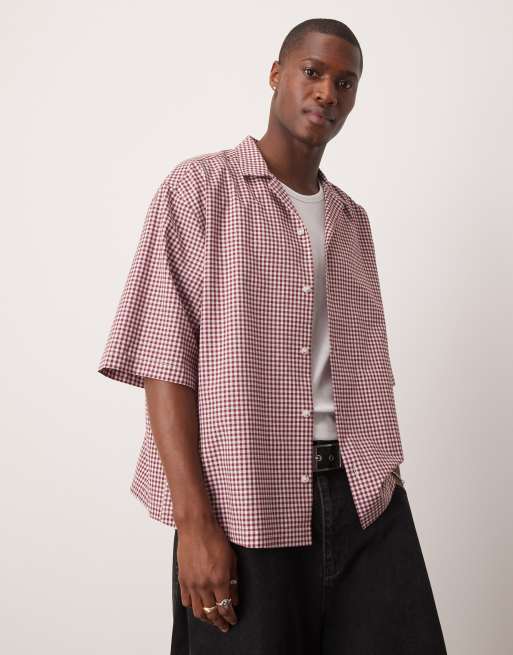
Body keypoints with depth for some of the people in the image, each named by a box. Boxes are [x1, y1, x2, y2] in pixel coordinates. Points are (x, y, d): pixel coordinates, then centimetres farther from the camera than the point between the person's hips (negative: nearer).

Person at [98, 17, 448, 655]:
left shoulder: (351, 219, 16)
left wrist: (386, 481, 8)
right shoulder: (199, 188, -2)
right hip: (246, 499, -5)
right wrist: (194, 519, -16)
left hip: (366, 495, 5)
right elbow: (162, 357, -9)